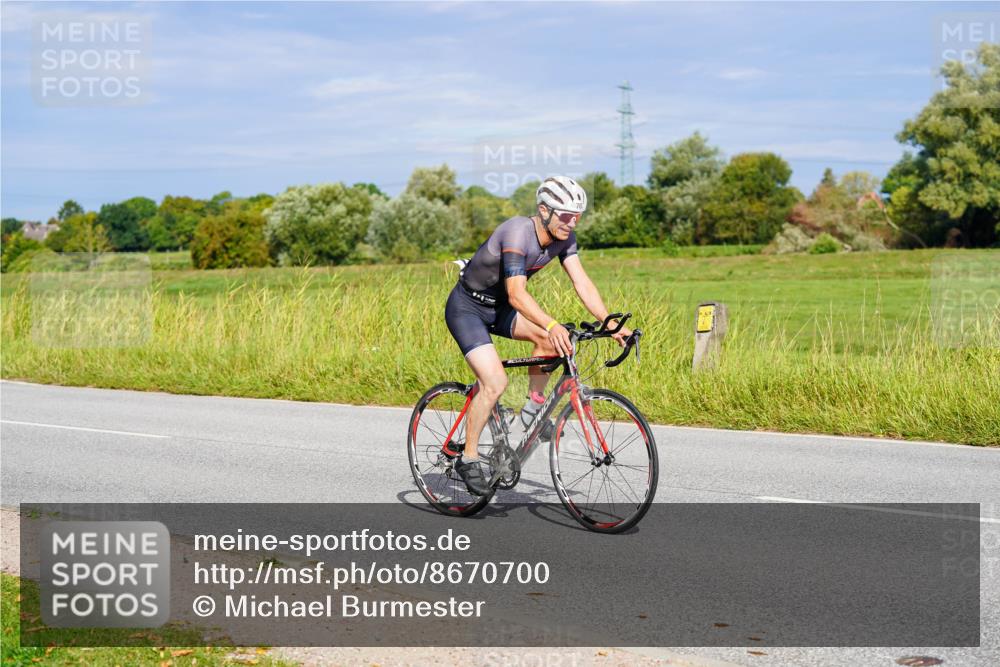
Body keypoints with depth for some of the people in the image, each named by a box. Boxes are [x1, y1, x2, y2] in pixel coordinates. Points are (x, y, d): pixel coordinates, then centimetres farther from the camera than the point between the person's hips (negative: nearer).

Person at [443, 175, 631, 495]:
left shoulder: (563, 237, -9)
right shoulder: (518, 233, -32)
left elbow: (581, 282, -12)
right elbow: (517, 294, -41)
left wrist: (610, 324, -24)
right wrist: (553, 324, -55)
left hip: (498, 307, 7)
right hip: (466, 308, -7)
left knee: (549, 337, -16)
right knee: (495, 382, -20)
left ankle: (533, 406, 4)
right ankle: (467, 457, -6)